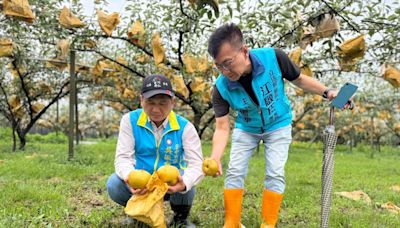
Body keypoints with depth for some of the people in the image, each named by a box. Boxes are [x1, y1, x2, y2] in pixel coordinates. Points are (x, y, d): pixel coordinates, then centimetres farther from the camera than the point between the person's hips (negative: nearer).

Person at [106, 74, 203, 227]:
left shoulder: (185, 127, -13)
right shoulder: (130, 120, -11)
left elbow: (196, 164, -20)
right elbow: (123, 157, -16)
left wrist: (184, 183, -44)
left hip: (171, 186, -1)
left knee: (186, 185, -34)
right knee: (114, 184, -26)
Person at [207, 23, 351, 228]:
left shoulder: (273, 57, -32)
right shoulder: (221, 88, -28)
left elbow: (298, 79, -11)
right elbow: (222, 128, -28)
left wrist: (326, 92, -20)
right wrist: (215, 157, -44)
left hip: (278, 125, -1)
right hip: (246, 128, 1)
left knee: (275, 174, -6)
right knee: (234, 172, -2)